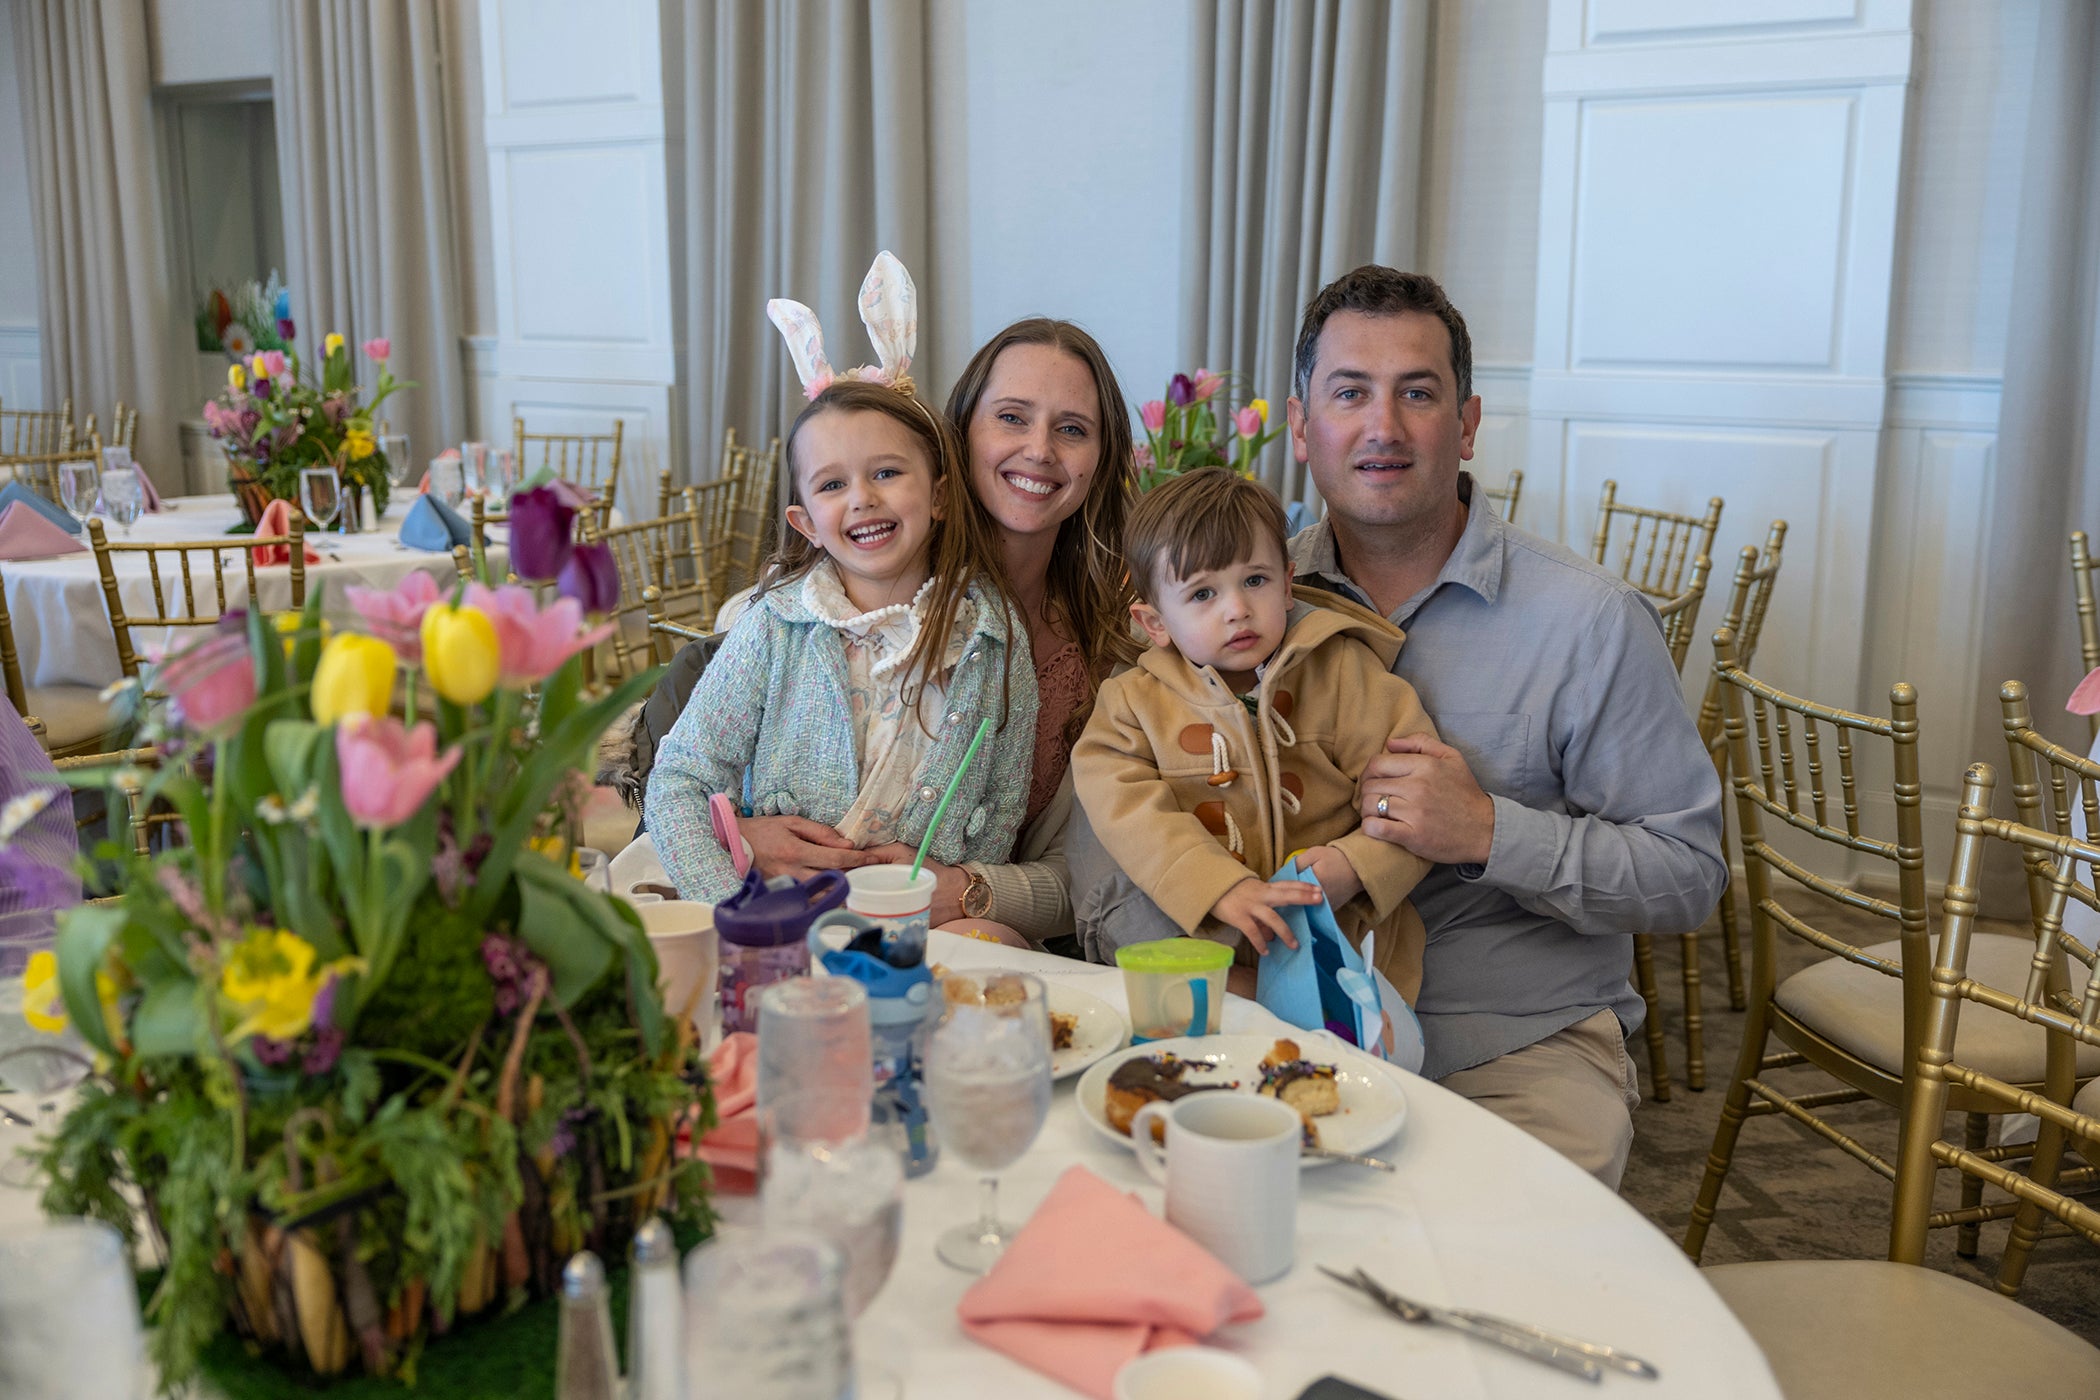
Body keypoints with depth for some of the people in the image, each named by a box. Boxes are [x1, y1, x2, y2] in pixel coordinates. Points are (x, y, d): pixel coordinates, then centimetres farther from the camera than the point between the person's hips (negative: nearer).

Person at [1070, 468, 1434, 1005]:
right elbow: (1132, 815, -9)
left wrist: (1358, 865, -14)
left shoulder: (1343, 671, 5)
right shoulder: (1132, 703, 5)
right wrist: (1223, 891, -23)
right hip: (1197, 951, 0)